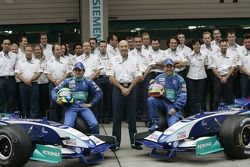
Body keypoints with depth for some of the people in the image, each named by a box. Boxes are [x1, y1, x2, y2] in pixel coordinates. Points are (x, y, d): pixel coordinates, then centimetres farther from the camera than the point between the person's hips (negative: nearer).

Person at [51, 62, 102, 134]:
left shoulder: (88, 82, 12)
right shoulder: (67, 81, 11)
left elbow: (99, 92, 13)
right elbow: (54, 90, 11)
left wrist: (91, 103, 6)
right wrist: (56, 99, -8)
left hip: (83, 107, 1)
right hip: (71, 106, -1)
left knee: (95, 124, -19)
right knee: (68, 125, -28)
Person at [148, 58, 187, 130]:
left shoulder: (179, 79, -1)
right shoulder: (159, 78, 7)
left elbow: (182, 96, -6)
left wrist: (175, 108, -15)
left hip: (173, 105, -4)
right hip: (162, 102, 4)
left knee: (172, 125, -28)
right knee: (150, 99, -27)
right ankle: (155, 123, -15)